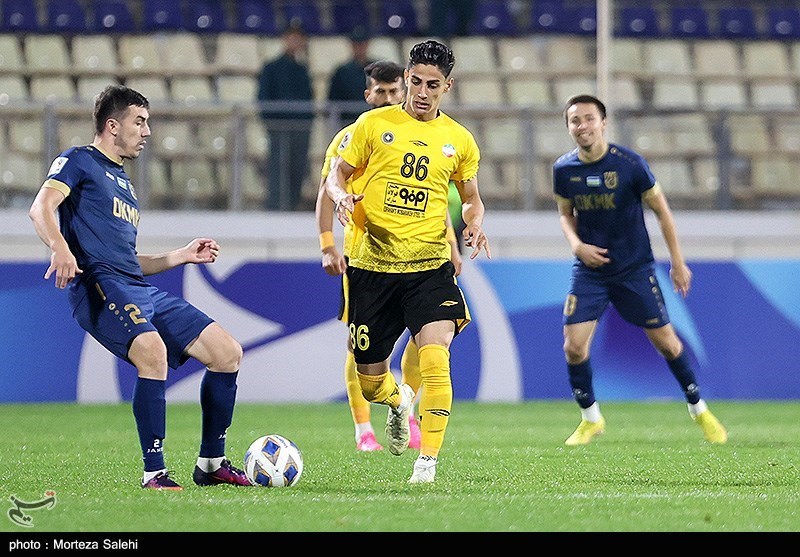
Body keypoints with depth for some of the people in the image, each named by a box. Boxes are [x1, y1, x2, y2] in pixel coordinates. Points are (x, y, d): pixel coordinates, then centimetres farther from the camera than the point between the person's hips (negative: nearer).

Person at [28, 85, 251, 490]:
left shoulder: (123, 182, 31)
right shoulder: (80, 162, 6)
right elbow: (41, 207, -12)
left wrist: (181, 256, 28)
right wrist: (61, 248, -30)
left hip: (142, 291, 9)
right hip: (100, 287, -9)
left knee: (228, 353, 2)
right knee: (153, 350, -34)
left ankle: (211, 464, 12)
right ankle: (154, 472, -30)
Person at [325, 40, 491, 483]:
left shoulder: (459, 140, 7)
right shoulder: (374, 124, 2)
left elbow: (471, 198, 20)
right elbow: (336, 176, 7)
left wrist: (475, 224, -2)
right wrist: (342, 196, -16)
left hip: (430, 267, 0)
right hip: (372, 266, 0)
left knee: (435, 359, -24)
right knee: (370, 385, 7)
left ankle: (428, 460, -14)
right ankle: (399, 400, 44)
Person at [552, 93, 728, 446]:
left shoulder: (630, 165, -15)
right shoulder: (563, 169, -6)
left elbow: (661, 210, -4)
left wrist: (677, 262, -2)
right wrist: (576, 244, -9)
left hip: (635, 268, -2)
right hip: (589, 269, 2)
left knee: (665, 342, 4)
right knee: (574, 346, -9)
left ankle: (698, 409, 25)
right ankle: (591, 419, 13)